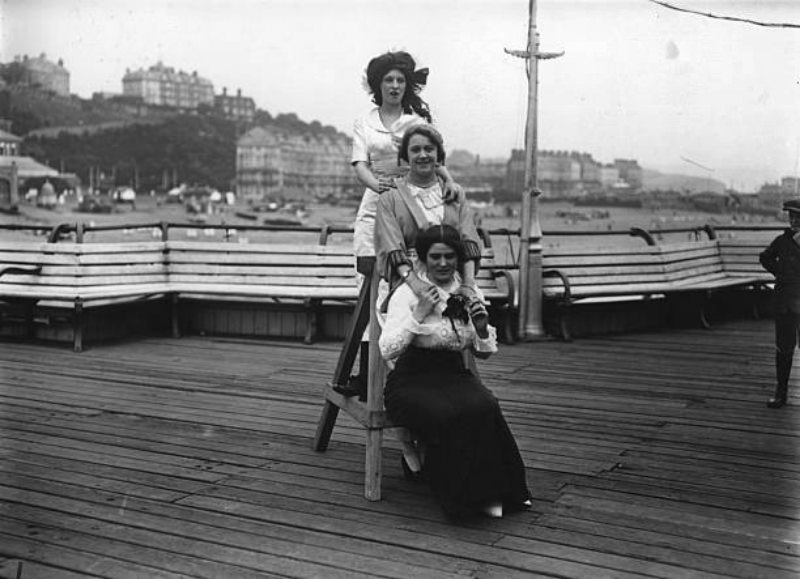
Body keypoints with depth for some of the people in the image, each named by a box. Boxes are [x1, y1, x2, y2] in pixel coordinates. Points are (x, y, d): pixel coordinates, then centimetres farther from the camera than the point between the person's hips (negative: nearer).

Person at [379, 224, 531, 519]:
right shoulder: (407, 292, -7)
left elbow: (484, 353, 13)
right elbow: (386, 350, -16)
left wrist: (482, 329, -8)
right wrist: (418, 315, -23)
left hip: (454, 374, 4)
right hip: (412, 379, -4)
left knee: (485, 407, -28)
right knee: (446, 414, -35)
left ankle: (487, 491, -13)